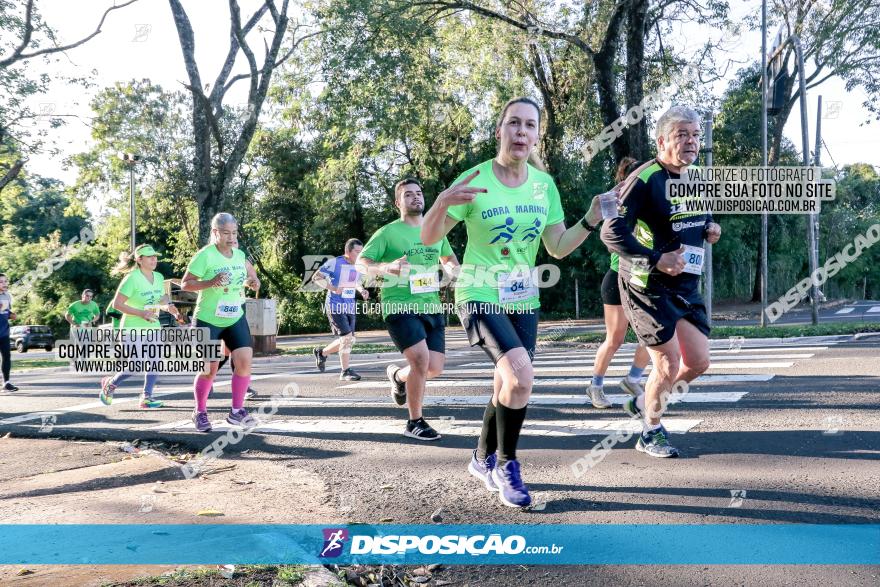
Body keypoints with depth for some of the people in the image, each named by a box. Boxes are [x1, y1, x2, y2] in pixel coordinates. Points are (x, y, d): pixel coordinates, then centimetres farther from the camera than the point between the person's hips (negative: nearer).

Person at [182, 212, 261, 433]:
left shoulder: (240, 254, 3)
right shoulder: (205, 255, -15)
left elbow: (249, 273, 22)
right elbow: (185, 284, -16)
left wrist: (253, 282, -1)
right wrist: (210, 283, -31)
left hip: (235, 319, 5)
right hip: (208, 320, -5)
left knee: (245, 360, -9)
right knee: (209, 368, -3)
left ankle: (237, 411, 4)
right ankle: (200, 412, 19)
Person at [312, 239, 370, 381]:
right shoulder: (335, 262, -13)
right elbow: (316, 277, -12)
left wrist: (362, 291, 2)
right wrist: (333, 288, -24)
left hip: (350, 307, 7)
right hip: (335, 306, -7)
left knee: (348, 340, 9)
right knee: (347, 336, -14)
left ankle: (321, 353, 33)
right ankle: (345, 371, -2)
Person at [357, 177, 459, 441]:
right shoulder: (387, 233, -2)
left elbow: (448, 258, 31)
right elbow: (361, 263, -6)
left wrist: (453, 269, 7)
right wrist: (387, 267, -24)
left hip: (431, 308, 6)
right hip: (400, 308, -5)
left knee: (435, 368, 0)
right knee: (421, 359, -20)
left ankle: (397, 375, 35)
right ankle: (415, 423, -2)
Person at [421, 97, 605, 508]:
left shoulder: (544, 184, 0)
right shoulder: (475, 180, -14)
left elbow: (557, 247, 5)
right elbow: (428, 239, -12)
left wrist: (592, 220, -10)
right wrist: (443, 202, -31)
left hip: (523, 300, 6)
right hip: (480, 295, -5)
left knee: (508, 387, 13)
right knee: (520, 378, -25)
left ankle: (483, 459, 39)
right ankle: (506, 465, -1)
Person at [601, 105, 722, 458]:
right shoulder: (645, 179, -16)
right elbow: (612, 233, -21)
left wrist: (710, 228, 4)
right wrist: (657, 259, -27)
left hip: (686, 286, 8)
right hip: (648, 287, -8)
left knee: (698, 362, 8)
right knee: (669, 363, -4)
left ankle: (642, 403, 32)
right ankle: (651, 434, 19)